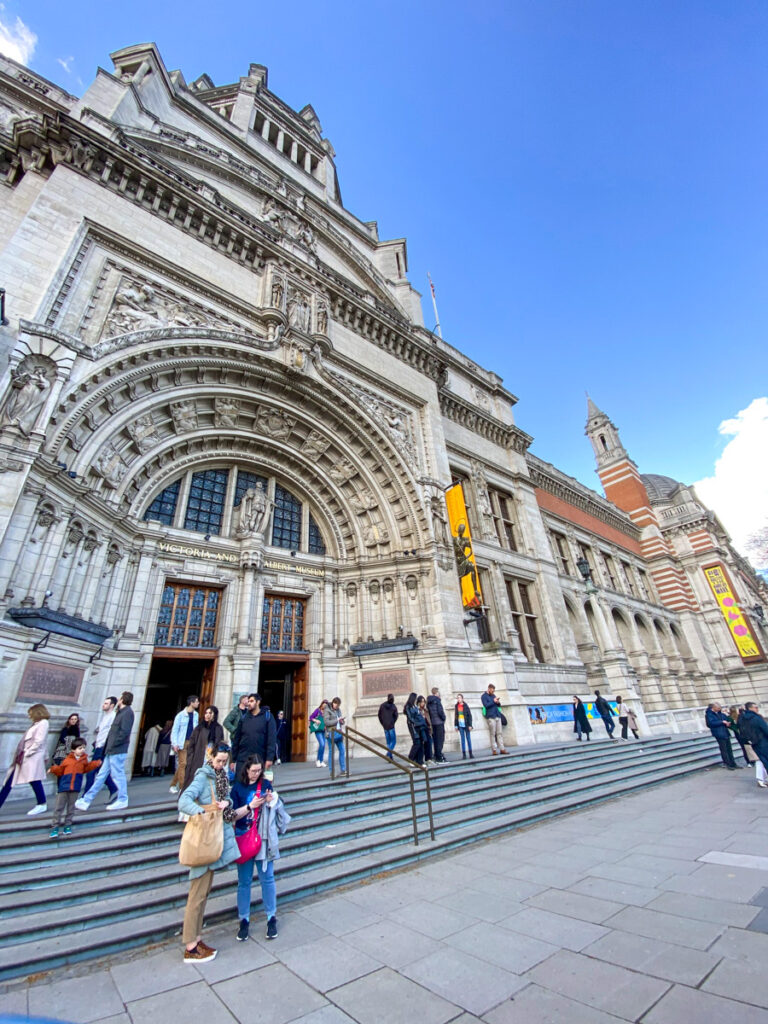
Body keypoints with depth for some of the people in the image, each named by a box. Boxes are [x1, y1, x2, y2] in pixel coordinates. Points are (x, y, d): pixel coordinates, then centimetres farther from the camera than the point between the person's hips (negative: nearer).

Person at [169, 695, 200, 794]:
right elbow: (175, 730, -7)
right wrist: (175, 744, -13)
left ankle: (173, 785, 25)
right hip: (182, 742, -5)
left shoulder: (196, 714, 6)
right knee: (183, 763, -6)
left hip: (192, 742, 5)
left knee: (181, 764, 10)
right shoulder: (181, 715, -9)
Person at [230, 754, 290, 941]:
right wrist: (251, 806, -21)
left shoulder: (266, 784, 0)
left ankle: (271, 918, 22)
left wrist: (271, 801, -14)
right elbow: (233, 814, -8)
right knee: (244, 881, 8)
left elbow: (275, 810, 8)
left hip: (264, 838, 1)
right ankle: (244, 920, 27)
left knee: (267, 878, 7)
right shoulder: (238, 787, -5)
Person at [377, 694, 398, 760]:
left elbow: (379, 715, 5)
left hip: (385, 726, 4)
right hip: (391, 726, -4)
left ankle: (390, 757, 12)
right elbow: (396, 716, -10)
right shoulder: (393, 707, -9)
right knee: (393, 741, 4)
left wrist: (382, 723, 12)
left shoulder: (382, 706, 1)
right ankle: (388, 754, -13)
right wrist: (392, 723, 5)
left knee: (388, 742, 13)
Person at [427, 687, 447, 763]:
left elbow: (428, 711, 12)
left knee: (435, 740, 12)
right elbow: (440, 711, -18)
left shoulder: (429, 701, 11)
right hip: (439, 722, -7)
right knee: (440, 740, -3)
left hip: (432, 723, 8)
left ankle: (437, 756, 18)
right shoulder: (437, 700, -13)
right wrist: (444, 718, -2)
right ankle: (439, 758, -2)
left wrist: (431, 719, 14)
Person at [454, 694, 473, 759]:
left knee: (468, 739, 5)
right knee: (462, 740, 4)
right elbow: (455, 716, 9)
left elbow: (469, 716, -3)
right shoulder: (456, 706, 5)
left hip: (466, 725, -2)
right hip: (460, 725, 2)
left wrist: (470, 725, -9)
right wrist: (456, 725, 6)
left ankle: (470, 753, 14)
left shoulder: (465, 706, -3)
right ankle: (464, 754, 8)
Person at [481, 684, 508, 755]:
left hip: (497, 716, 6)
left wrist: (498, 702, -2)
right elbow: (486, 705, -12)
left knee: (499, 733, 3)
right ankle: (494, 750, 0)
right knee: (492, 734, -5)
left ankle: (501, 749, 6)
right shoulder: (484, 696, -1)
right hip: (490, 717, -6)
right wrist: (493, 701, -12)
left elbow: (499, 705, 20)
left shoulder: (493, 695, 18)